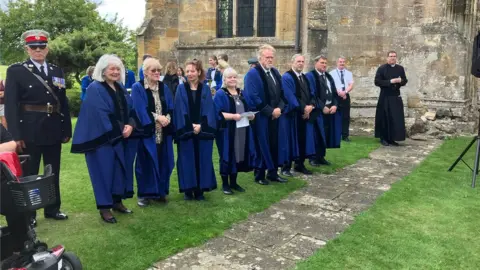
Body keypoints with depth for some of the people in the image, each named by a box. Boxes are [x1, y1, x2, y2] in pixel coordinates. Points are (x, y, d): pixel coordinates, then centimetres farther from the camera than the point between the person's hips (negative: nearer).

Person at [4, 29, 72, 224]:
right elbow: (10, 104, -8)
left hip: (53, 130, 4)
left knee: (53, 172, 14)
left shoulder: (57, 71, 10)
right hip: (29, 131, -4)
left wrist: (67, 130, 5)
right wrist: (16, 135, -14)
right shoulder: (15, 71, -3)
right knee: (28, 173, 7)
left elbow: (63, 102, 9)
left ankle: (53, 209, 29)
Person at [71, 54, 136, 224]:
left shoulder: (121, 88, 11)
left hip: (121, 138, 7)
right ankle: (104, 207, 10)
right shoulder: (94, 89, -12)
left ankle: (117, 201, 26)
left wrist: (130, 125, -9)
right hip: (103, 139, -7)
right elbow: (100, 115, -18)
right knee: (104, 170, -1)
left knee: (120, 169, 12)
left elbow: (130, 109, 10)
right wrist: (120, 130, -14)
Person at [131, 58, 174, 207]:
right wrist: (157, 118, -21)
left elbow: (171, 108, 4)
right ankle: (144, 194, 14)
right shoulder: (137, 88, -4)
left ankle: (159, 191, 22)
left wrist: (167, 118, -15)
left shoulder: (164, 88, 11)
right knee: (146, 163, 2)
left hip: (164, 132, 5)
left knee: (162, 162, 8)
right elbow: (140, 110, -14)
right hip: (147, 132, -4)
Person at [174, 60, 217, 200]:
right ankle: (188, 190, 12)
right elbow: (180, 110, -4)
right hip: (185, 130, -1)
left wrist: (201, 125, -14)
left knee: (202, 159, 4)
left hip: (203, 130, 1)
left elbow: (209, 110, -1)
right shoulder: (181, 89, 2)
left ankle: (199, 189, 14)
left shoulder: (205, 89, 5)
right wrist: (190, 126, -14)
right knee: (187, 160, 3)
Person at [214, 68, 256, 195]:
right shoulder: (220, 94, -8)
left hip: (241, 131, 6)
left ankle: (233, 182, 24)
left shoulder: (241, 93, 14)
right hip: (227, 132, -6)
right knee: (227, 157, 2)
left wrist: (250, 115, -2)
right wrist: (233, 116, -25)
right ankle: (225, 184, 15)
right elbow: (217, 113, -16)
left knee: (239, 155, 11)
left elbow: (246, 109, 20)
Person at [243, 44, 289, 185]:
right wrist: (270, 111, -16)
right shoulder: (252, 74, -11)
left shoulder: (275, 72, 12)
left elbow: (282, 93, 13)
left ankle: (273, 173, 23)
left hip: (277, 115, 7)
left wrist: (280, 108, -6)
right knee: (262, 146, 3)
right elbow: (253, 97, -18)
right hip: (262, 118, -7)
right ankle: (259, 175, 17)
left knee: (276, 145, 11)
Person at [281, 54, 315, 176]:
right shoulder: (287, 77, -9)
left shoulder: (305, 77, 17)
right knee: (292, 140, -3)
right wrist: (302, 109, -17)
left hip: (306, 113, 8)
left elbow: (311, 93, 12)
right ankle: (286, 167, 5)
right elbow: (290, 96, -17)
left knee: (303, 139, 10)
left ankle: (300, 165, 20)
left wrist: (311, 106, -7)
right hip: (293, 114, -7)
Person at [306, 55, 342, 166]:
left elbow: (334, 93, 11)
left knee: (326, 134, 10)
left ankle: (321, 157, 20)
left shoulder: (329, 76, 16)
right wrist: (322, 107, -17)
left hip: (330, 109, 7)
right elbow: (312, 95, -14)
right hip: (317, 110, -7)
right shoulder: (310, 76, -7)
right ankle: (314, 158, 9)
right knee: (317, 134, -2)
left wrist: (335, 105, -6)